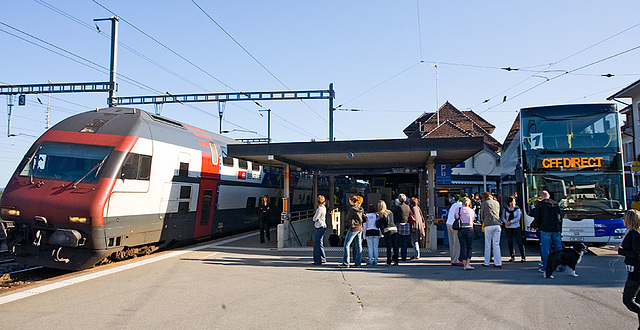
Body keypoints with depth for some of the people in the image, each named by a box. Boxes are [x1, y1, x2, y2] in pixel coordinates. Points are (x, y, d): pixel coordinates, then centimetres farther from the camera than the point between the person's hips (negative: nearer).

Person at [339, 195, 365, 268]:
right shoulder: (360, 209, 9)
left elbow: (347, 219, -5)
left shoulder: (352, 208, -13)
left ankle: (346, 263, -4)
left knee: (346, 245, -2)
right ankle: (358, 263, 11)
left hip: (353, 228, -8)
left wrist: (349, 221, 14)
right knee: (358, 246, 9)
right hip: (360, 228, 8)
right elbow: (365, 219, 16)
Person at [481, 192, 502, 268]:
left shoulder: (483, 204, 3)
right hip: (497, 225, 3)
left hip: (488, 225, -3)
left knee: (487, 244, 3)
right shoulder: (497, 203, 14)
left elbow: (482, 216, 12)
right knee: (496, 244, 4)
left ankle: (486, 263, 8)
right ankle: (498, 263, 1)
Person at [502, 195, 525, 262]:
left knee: (519, 242, -6)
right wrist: (505, 222, -12)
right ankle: (512, 257, 16)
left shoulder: (517, 209, 0)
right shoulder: (505, 209, 7)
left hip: (516, 227, -3)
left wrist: (511, 222, -15)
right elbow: (503, 217, 8)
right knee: (509, 242, 5)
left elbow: (518, 218, -7)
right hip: (508, 228, 3)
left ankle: (523, 256, 2)